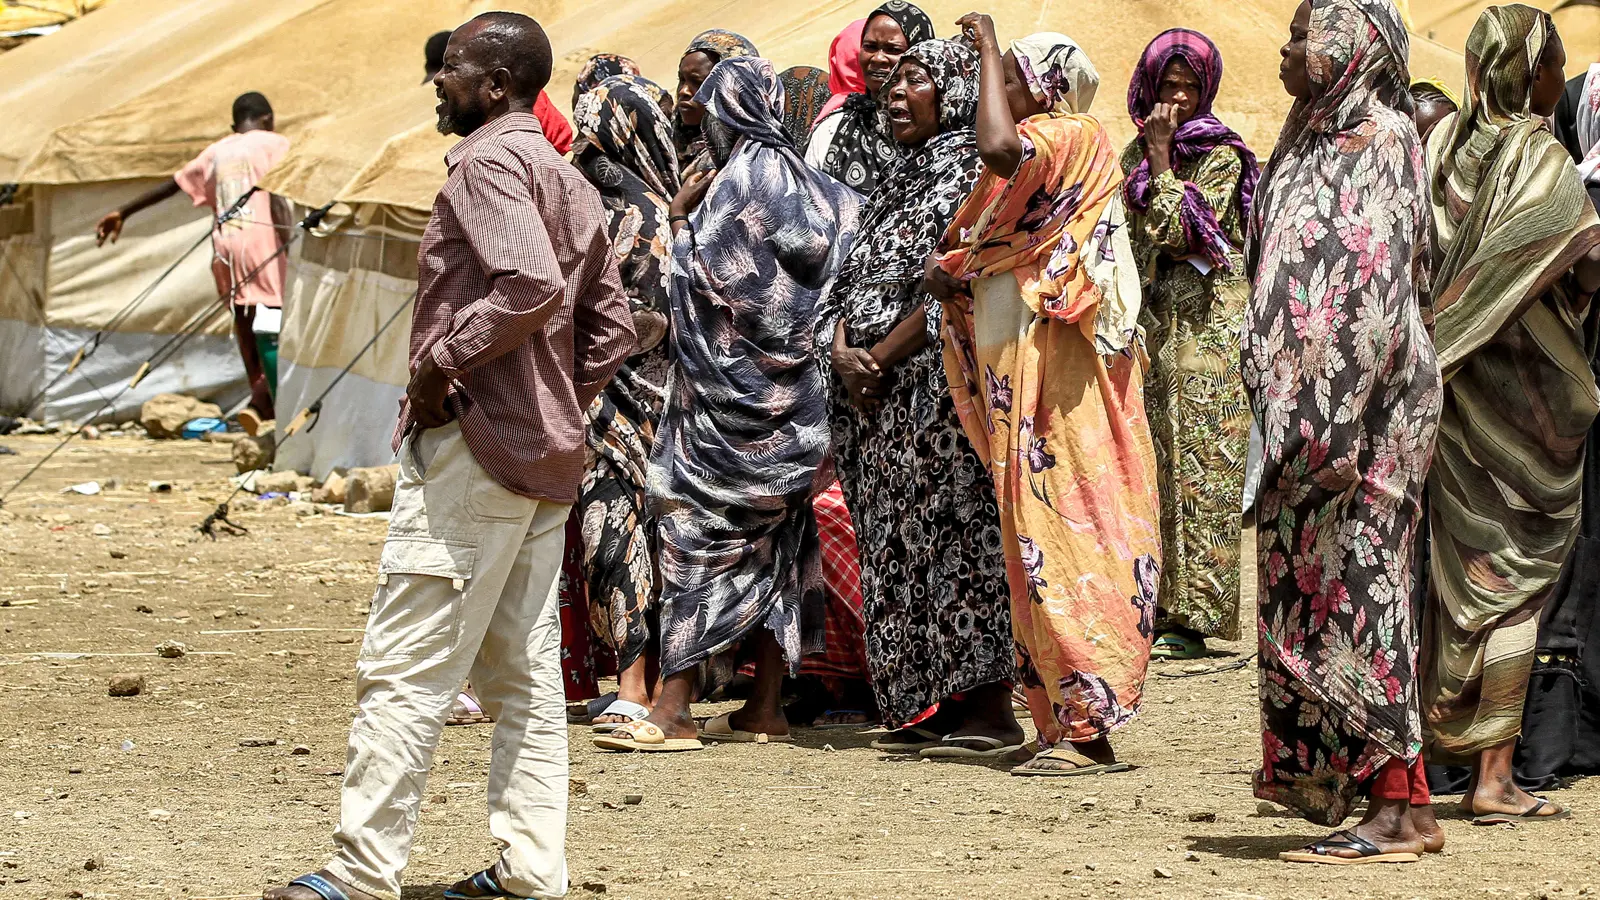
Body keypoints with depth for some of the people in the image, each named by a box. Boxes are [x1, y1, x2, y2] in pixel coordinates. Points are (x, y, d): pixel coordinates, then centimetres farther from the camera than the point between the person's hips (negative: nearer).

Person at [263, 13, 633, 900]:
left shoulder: (487, 162, -12)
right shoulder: (570, 183, 17)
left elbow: (531, 283, -28)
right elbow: (609, 328, 19)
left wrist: (444, 359, -19)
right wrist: (551, 403, 17)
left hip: (470, 446, -10)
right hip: (546, 459, 10)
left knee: (405, 670, -7)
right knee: (524, 674, 11)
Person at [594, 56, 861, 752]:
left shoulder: (743, 176, -12)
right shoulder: (797, 175, 9)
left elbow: (705, 279, -11)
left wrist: (681, 218, 6)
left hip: (728, 388, -8)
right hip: (788, 391, 8)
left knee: (694, 530, -6)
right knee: (772, 539, 10)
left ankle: (673, 710, -11)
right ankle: (765, 708, 11)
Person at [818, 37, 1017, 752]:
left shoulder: (971, 167, -5)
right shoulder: (896, 181, 21)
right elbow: (850, 284, 17)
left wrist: (879, 357, -13)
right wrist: (842, 353, -3)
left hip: (943, 390, -8)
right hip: (875, 398, 8)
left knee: (957, 535, -9)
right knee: (897, 547, 6)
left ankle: (988, 707, -8)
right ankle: (925, 708, 10)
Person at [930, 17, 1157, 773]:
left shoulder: (1073, 139, -8)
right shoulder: (1035, 159, 19)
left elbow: (997, 147, -31)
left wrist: (988, 47, -18)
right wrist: (952, 273, 0)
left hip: (1059, 385, -10)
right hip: (1016, 384, 10)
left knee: (1064, 543, -10)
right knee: (1037, 547, 9)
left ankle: (1088, 728, -11)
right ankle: (1064, 722, 12)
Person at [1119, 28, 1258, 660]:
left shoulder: (1221, 156, -4)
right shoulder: (1134, 154, 13)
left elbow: (1182, 231, -15)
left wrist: (1161, 158, -13)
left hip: (1204, 324, -6)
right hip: (1150, 322, 6)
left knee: (1197, 465, -7)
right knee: (1151, 462, 4)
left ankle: (1192, 617, -8)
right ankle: (1158, 605, 8)